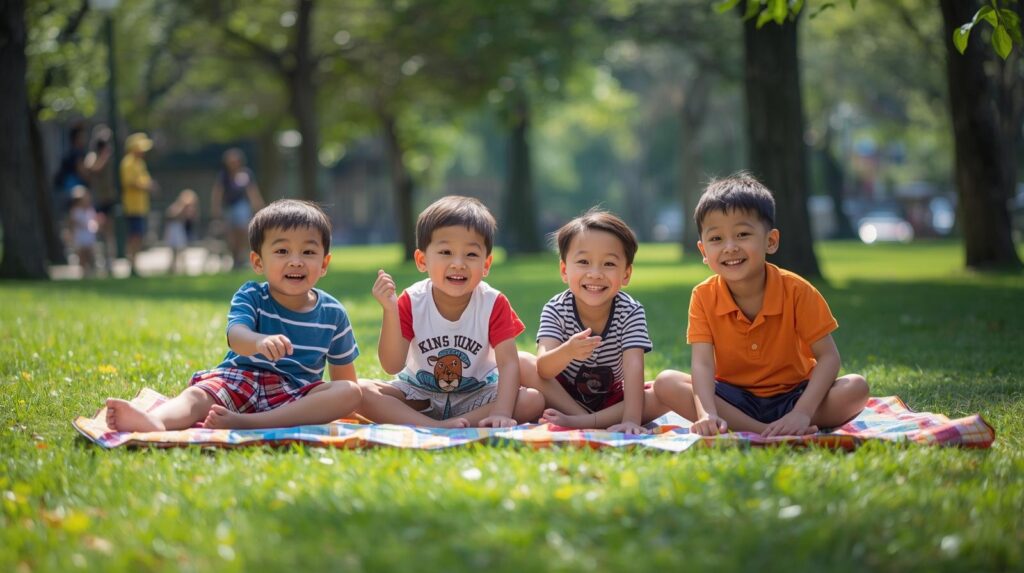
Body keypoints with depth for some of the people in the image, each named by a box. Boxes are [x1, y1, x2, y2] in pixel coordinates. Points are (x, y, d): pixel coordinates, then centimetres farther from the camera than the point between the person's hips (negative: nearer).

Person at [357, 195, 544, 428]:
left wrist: (501, 413, -37)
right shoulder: (412, 302, -13)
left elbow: (508, 363, -20)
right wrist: (390, 311, -31)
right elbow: (393, 366, -17)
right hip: (418, 395, 1)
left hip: (476, 395, 0)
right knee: (360, 391, -25)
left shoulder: (494, 304, -14)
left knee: (534, 400, -27)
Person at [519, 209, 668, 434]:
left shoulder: (631, 312, -17)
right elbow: (543, 370, -32)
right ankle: (584, 418, -28)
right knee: (521, 363, -25)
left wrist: (631, 420, -45)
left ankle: (580, 422, -31)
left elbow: (633, 367, -29)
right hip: (563, 395, -1)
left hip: (612, 398, 1)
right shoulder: (556, 309, -19)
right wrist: (568, 351, -56)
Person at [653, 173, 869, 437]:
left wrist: (802, 413, -33)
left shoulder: (796, 290, -14)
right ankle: (766, 432, -33)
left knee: (856, 388, -27)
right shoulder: (704, 297, -10)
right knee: (666, 383, -25)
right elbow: (703, 363, -21)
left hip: (792, 394, -1)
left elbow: (828, 357, -17)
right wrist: (707, 414, -41)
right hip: (733, 400, 1)